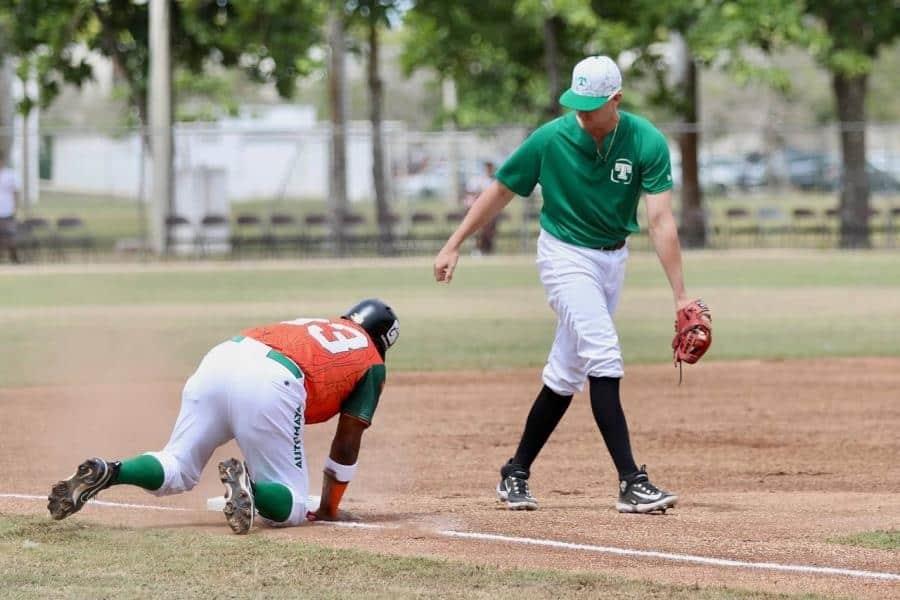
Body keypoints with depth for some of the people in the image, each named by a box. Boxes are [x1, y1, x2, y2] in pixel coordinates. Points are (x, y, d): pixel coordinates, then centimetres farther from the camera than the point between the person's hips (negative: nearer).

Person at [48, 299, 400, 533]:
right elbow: (347, 443, 21)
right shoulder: (373, 364, 24)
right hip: (270, 387, -5)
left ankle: (105, 473, -12)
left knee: (176, 472, 19)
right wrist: (329, 509, 31)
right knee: (291, 506, 8)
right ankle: (248, 487, -27)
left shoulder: (311, 323, 39)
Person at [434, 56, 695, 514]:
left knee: (567, 374, 8)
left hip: (613, 257, 4)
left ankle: (516, 474, 21)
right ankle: (631, 483, -24)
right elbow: (501, 191, -3)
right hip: (566, 256, -3)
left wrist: (680, 296, -26)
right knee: (603, 356, -19)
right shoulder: (551, 138, -17)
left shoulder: (647, 143, -15)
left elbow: (661, 221, -21)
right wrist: (454, 245, -3)